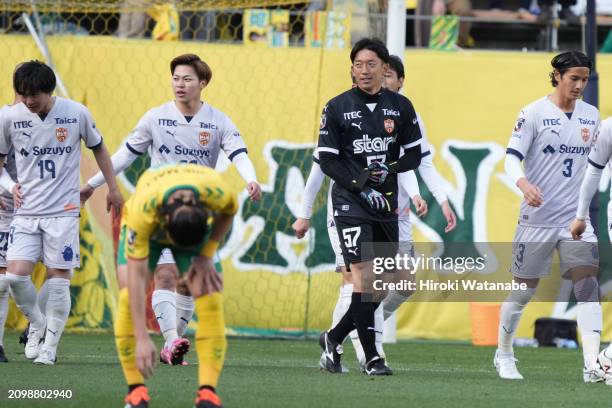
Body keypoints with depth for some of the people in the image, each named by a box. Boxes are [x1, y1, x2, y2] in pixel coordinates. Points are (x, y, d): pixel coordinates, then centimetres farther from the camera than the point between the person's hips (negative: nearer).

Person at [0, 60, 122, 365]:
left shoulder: (76, 113, -4)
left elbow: (98, 147, 13)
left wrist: (112, 188, 17)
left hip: (63, 211, -1)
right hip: (26, 212, 1)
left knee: (58, 278, -4)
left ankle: (50, 346, 8)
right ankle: (37, 324, 15)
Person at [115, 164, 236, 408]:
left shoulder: (217, 193, -38)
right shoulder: (142, 210, -43)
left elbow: (228, 212, -10)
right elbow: (137, 276, -40)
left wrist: (206, 256, -18)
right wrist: (142, 339, -42)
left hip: (197, 229, 2)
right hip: (146, 230, -2)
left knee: (210, 298, -16)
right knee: (129, 296, -21)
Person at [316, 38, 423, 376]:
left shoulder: (400, 107, 7)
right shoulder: (337, 108, -1)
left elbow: (414, 155, 10)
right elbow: (327, 159, -3)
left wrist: (390, 170, -9)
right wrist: (362, 186, -14)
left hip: (386, 203, 4)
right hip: (349, 200, -4)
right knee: (362, 274, -15)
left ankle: (334, 339, 25)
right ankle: (371, 356, -12)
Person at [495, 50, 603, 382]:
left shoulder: (591, 115, 9)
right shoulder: (534, 113, -6)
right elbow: (511, 158, -11)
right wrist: (524, 183, -31)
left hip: (576, 218, 3)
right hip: (538, 216, -3)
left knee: (588, 283, -12)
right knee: (524, 288, 6)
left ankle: (592, 364, -18)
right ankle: (503, 353, 27)